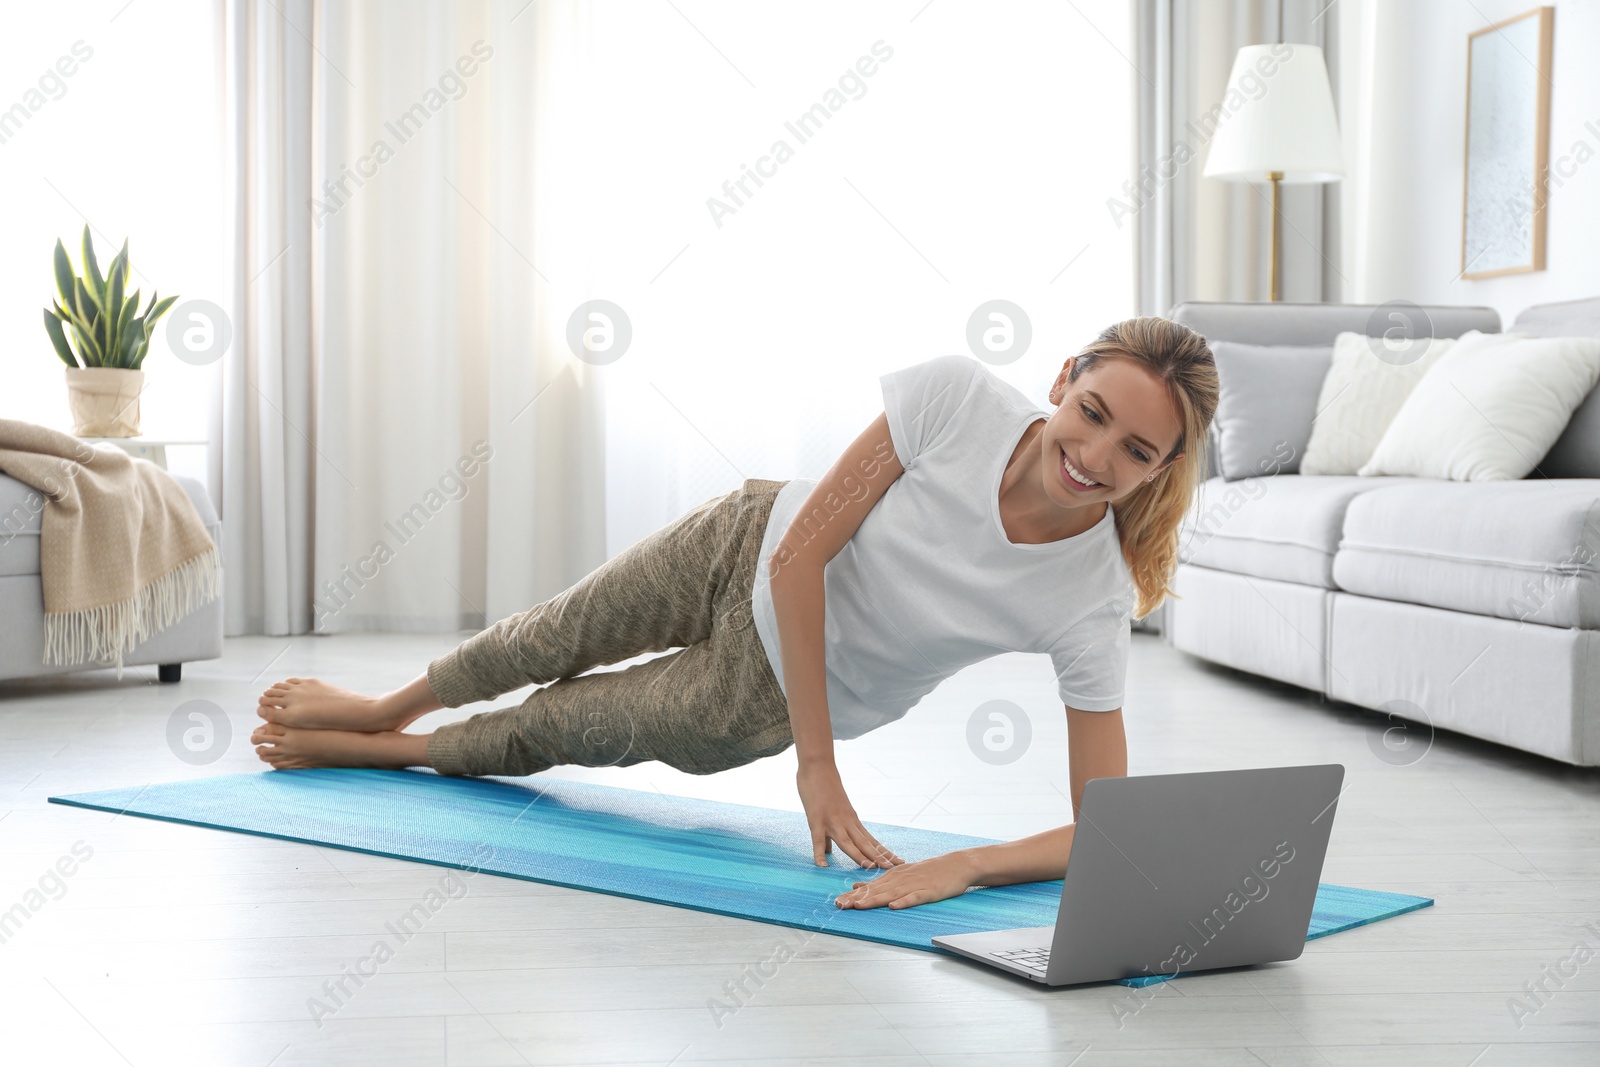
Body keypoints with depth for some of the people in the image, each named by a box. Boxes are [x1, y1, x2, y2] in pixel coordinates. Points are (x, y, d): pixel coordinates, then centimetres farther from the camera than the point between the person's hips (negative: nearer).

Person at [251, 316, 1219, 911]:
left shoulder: (1092, 607, -33)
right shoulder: (956, 395, -33)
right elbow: (801, 554, -27)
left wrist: (961, 868, -42)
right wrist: (816, 768, -28)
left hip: (770, 695, 0)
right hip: (754, 548, 0)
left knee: (555, 731, 20)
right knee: (555, 642, 25)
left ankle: (380, 751, 54)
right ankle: (382, 707, 60)